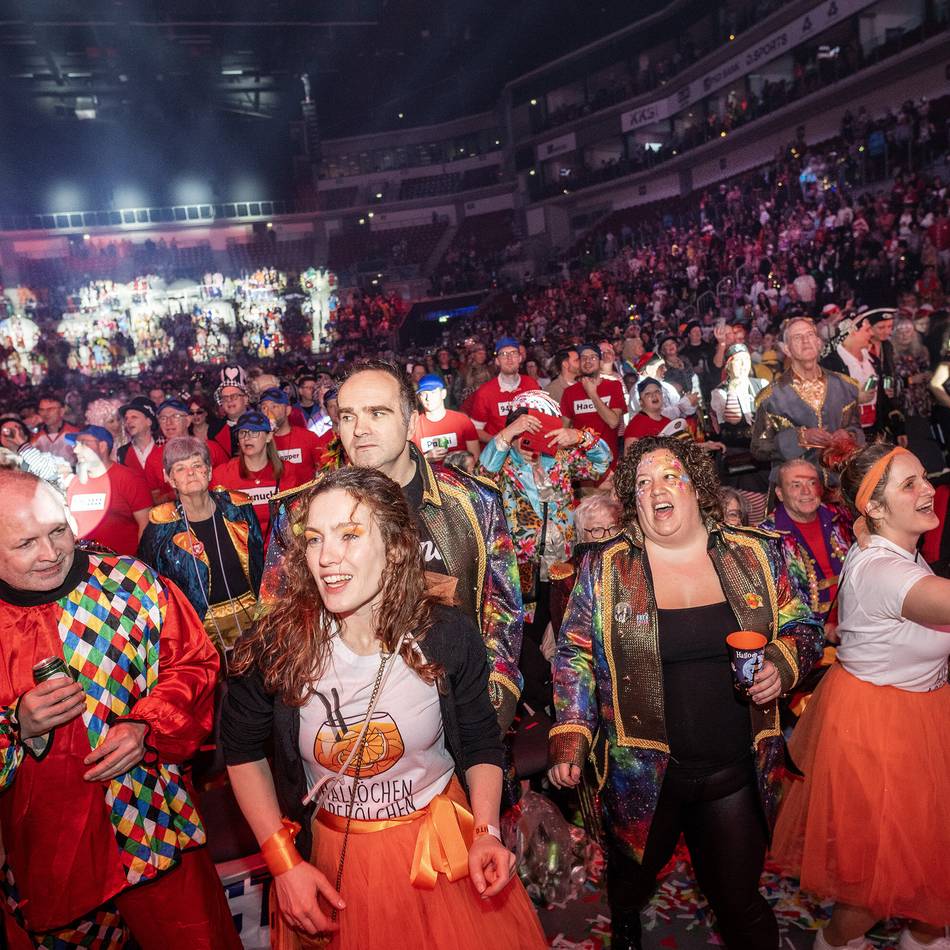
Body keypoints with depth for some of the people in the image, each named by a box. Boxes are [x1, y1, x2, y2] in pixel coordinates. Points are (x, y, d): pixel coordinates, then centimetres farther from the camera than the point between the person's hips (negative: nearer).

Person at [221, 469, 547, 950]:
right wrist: (283, 862, -7)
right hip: (333, 854, 0)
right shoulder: (275, 647, -18)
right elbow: (243, 751, -1)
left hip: (446, 849, 1)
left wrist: (487, 832, -16)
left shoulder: (449, 636, -16)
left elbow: (480, 746, -1)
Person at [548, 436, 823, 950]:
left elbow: (803, 627, 7)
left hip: (737, 770, 0)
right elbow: (575, 656, -2)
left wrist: (782, 663, -13)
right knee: (631, 880, 23)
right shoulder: (604, 567, -6)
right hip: (641, 770, 0)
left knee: (740, 899, 12)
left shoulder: (755, 553, -2)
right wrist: (570, 735, -11)